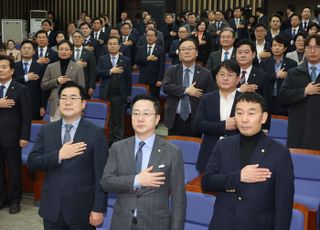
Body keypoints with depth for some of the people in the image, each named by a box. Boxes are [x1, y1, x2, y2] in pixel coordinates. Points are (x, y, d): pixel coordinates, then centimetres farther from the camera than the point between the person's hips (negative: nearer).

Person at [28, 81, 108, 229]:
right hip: (51, 209, 3)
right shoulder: (46, 130, 4)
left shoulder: (96, 133, -7)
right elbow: (32, 163, -1)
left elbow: (101, 175, -8)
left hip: (82, 210, -3)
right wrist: (58, 155, -15)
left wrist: (98, 209, -11)